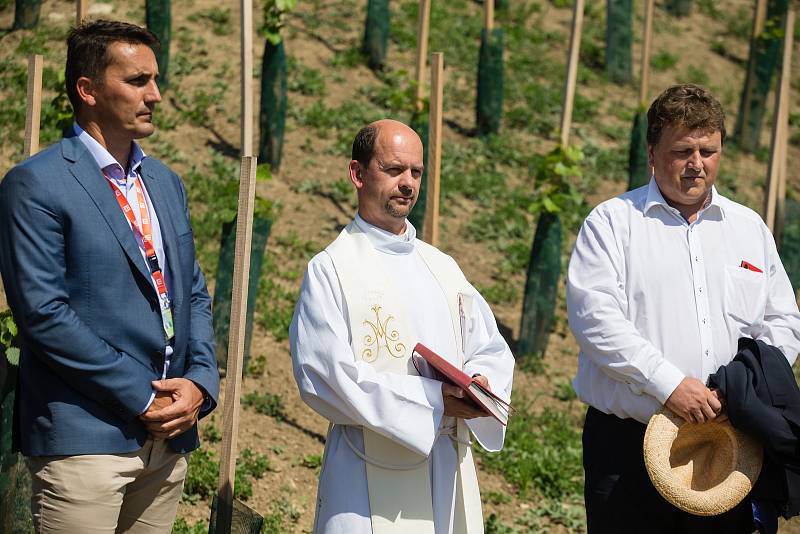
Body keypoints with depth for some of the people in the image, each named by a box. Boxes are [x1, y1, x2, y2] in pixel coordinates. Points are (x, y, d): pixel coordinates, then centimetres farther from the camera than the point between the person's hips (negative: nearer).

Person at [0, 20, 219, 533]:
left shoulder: (165, 182, 16)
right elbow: (43, 312, -14)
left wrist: (201, 383, 0)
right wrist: (142, 398, -13)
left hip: (169, 434, 7)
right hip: (84, 439, -6)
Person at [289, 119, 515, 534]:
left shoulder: (443, 267, 14)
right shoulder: (331, 269, -5)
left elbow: (492, 351, 16)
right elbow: (323, 375, -15)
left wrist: (480, 382, -8)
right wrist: (432, 400, -18)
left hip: (449, 471, 6)